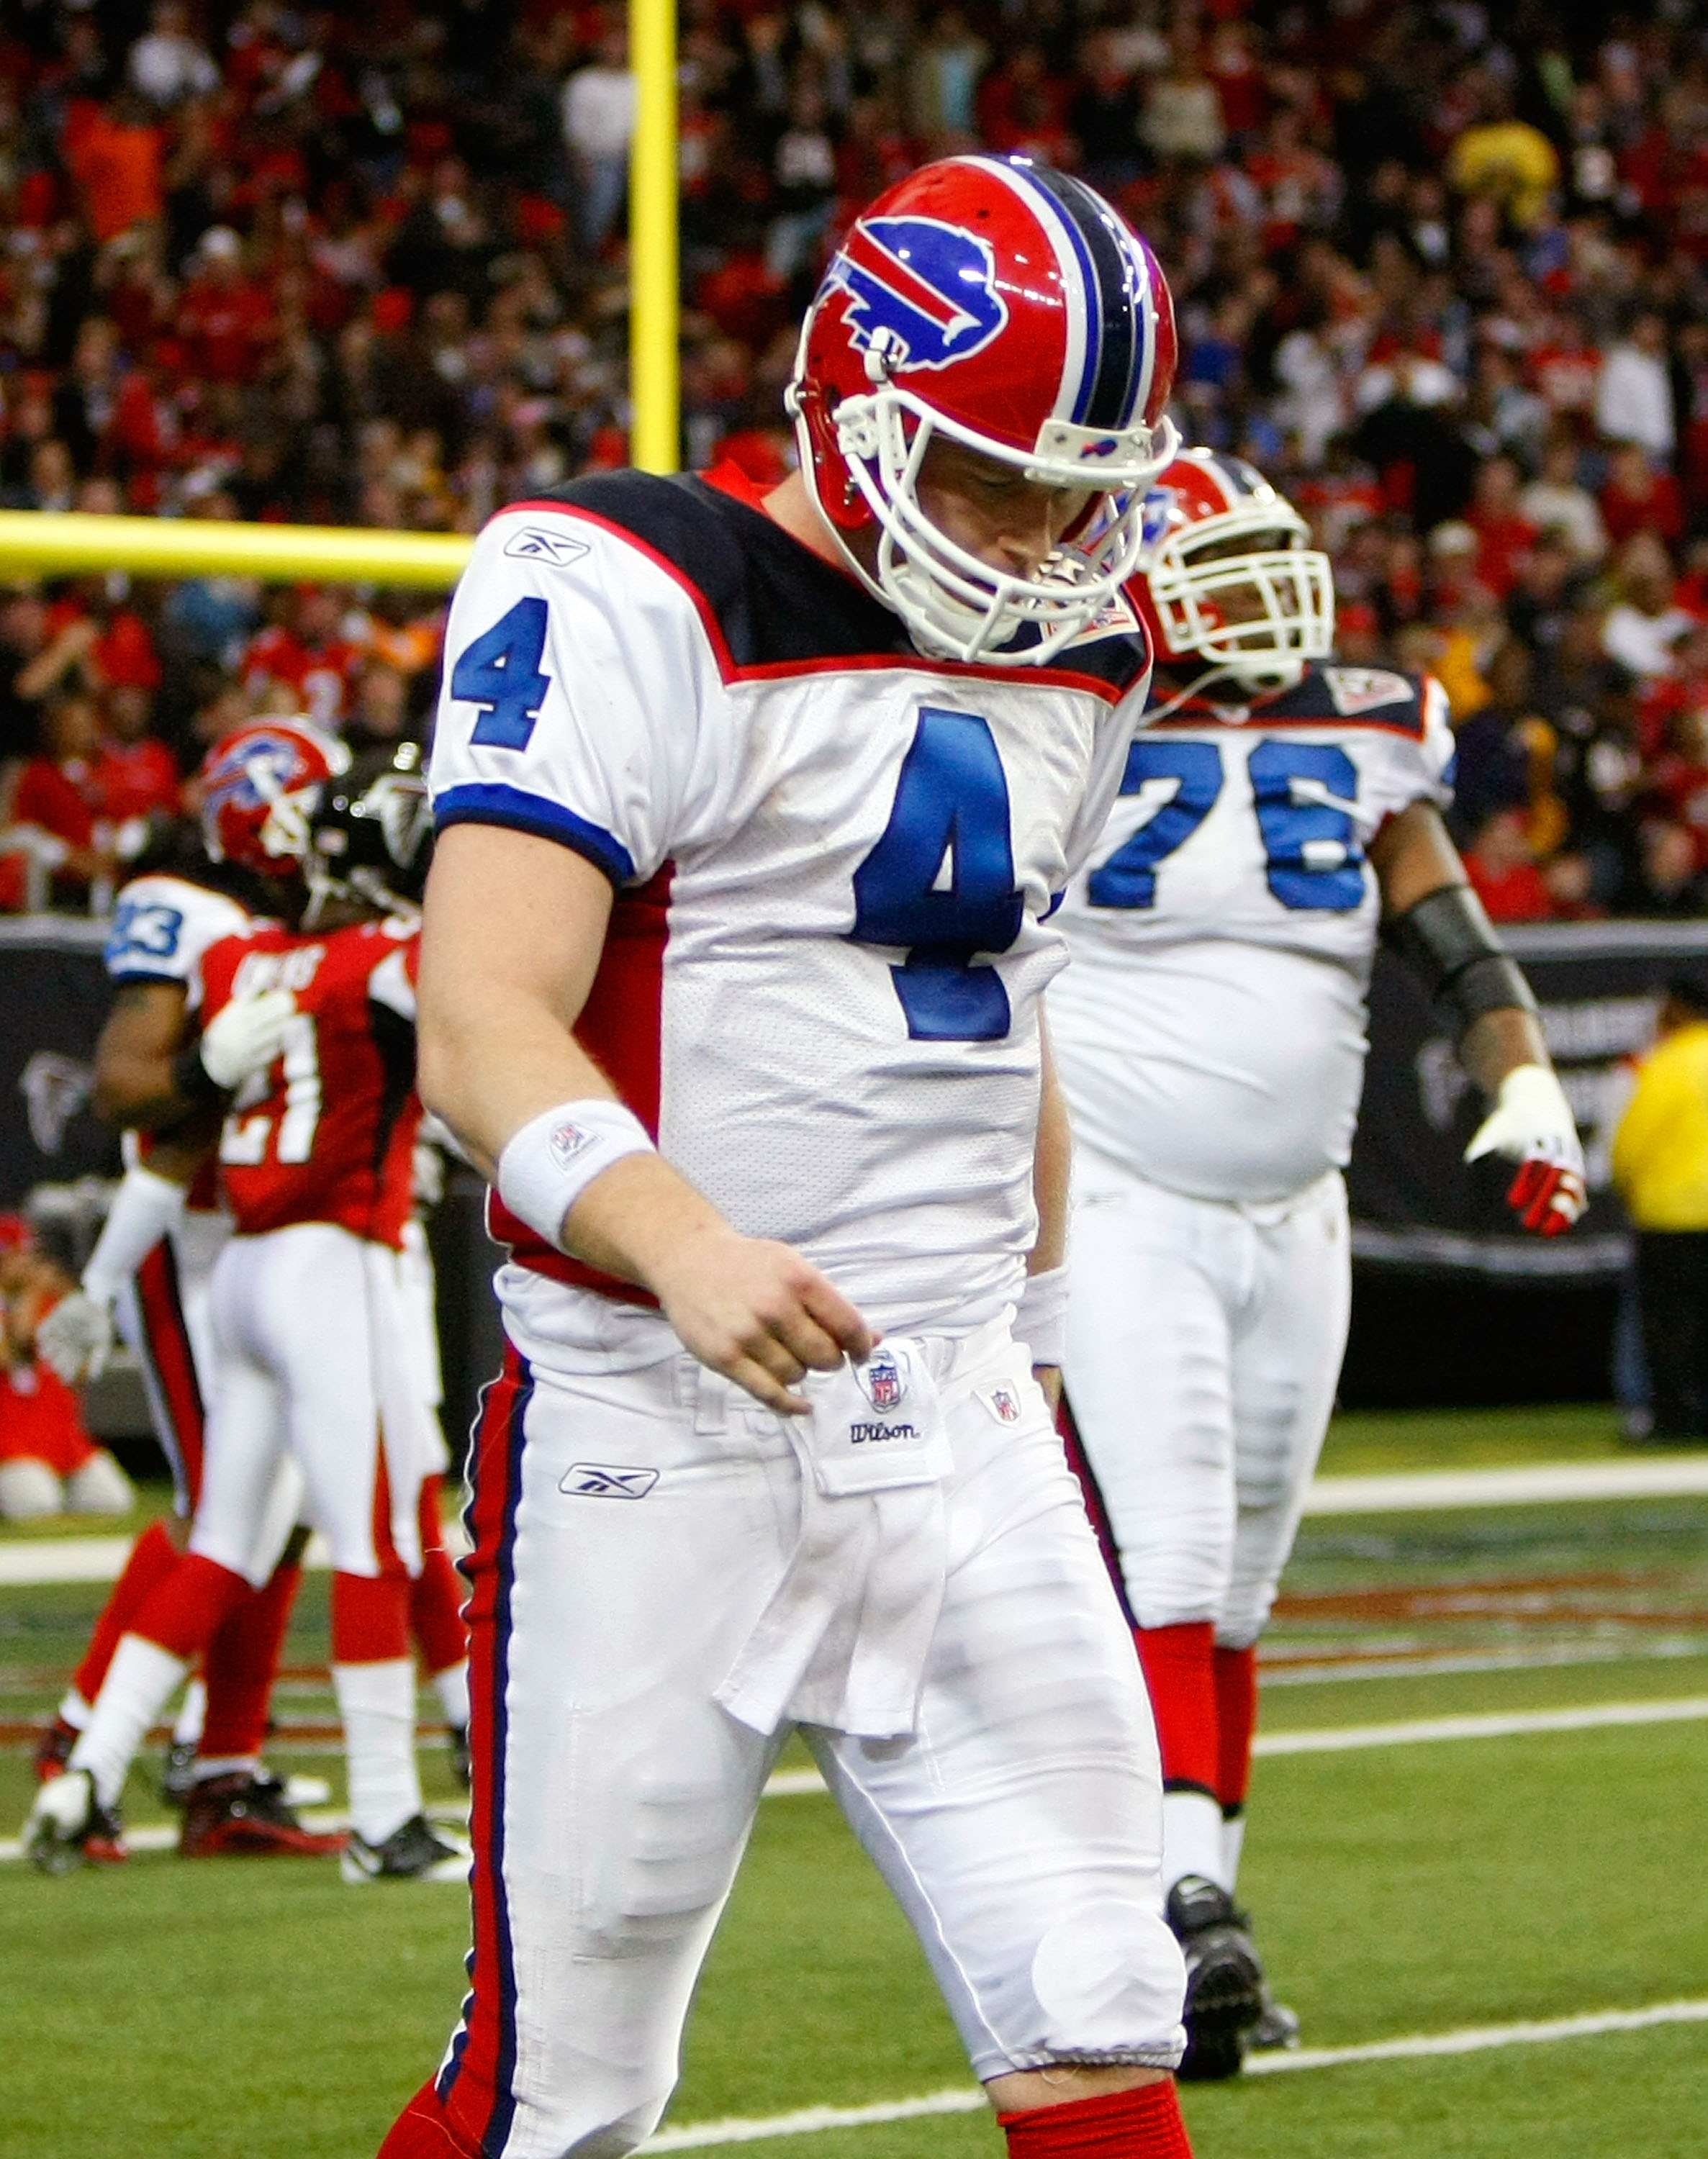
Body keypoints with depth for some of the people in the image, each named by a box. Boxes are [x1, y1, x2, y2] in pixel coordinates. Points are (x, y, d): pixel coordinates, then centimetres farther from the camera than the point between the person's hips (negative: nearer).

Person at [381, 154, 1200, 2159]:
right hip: (654, 1443, -6)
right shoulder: (628, 602, -11)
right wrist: (682, 1245, -37)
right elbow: (481, 1026, -21)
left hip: (956, 1436, 6)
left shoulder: (1073, 656, 13)